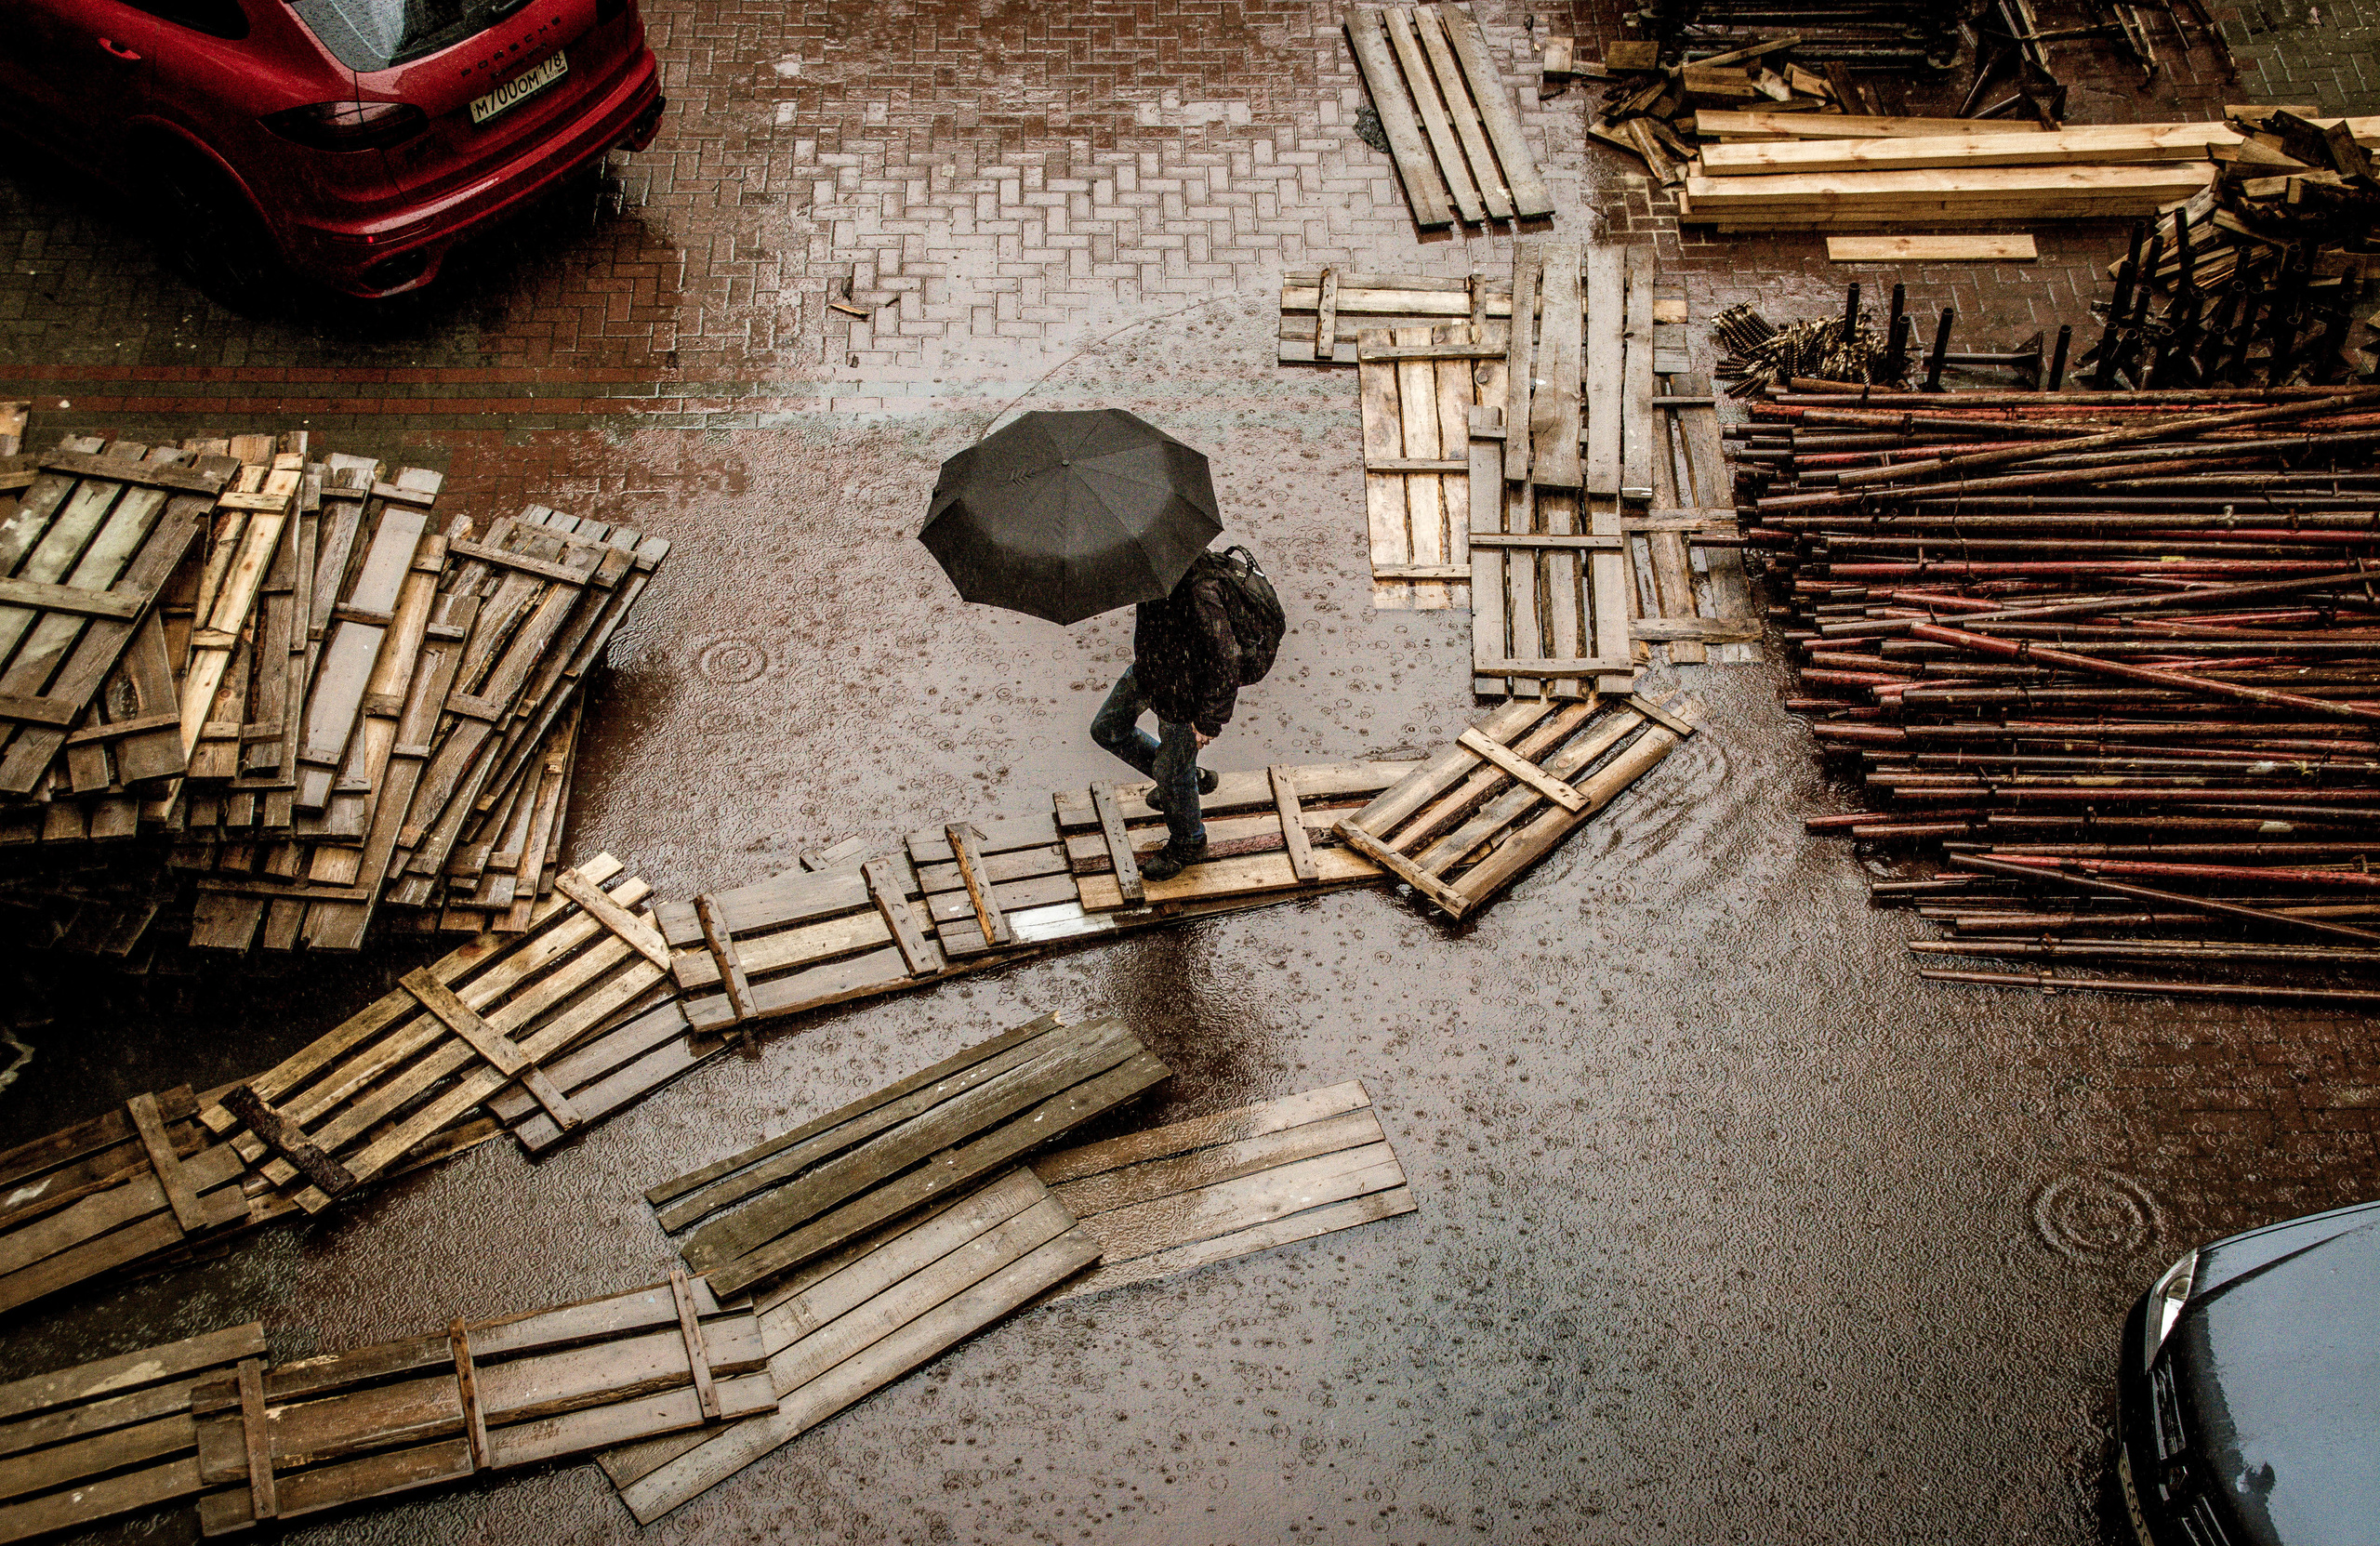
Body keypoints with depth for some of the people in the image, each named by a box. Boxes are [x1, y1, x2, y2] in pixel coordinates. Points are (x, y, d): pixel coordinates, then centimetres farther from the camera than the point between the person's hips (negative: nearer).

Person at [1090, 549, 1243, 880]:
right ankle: (1191, 778, 40)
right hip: (1150, 667, 8)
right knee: (1108, 729, 23)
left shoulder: (1200, 595, -39)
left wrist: (1209, 722, -20)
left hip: (1186, 694, -8)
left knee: (1171, 771, 13)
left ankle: (1188, 844, 43)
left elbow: (1225, 668, -29)